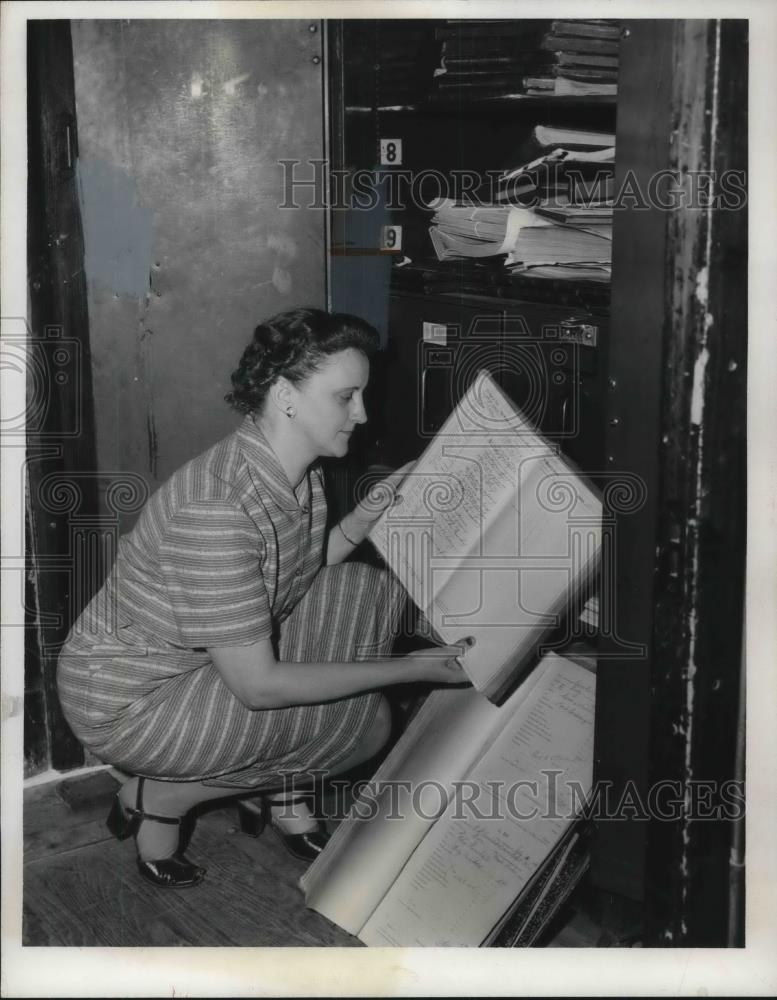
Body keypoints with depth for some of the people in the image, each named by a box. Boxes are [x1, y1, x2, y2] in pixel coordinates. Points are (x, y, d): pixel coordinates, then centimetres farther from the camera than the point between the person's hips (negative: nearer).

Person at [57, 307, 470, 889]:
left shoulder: (300, 475, -6)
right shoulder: (217, 507, -33)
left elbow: (295, 581, 9)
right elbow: (258, 686, -30)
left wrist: (366, 516, -5)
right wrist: (410, 669, -24)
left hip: (212, 659, 9)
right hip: (127, 701, -9)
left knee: (371, 592, 1)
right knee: (364, 719, -13)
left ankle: (278, 788, 11)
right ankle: (159, 797, 2)